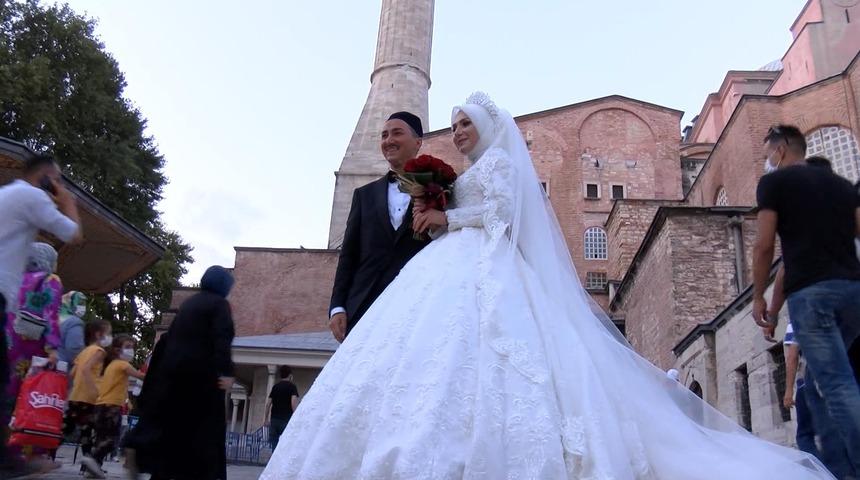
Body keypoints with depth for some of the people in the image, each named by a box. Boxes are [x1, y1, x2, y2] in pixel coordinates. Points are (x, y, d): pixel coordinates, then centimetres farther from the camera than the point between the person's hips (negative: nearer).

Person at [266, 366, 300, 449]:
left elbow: (268, 404, 12)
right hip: (286, 419, -5)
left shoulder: (275, 387, 14)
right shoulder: (292, 386, -1)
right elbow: (294, 402, -13)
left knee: (274, 445, 5)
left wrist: (267, 418, 19)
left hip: (274, 419, 5)